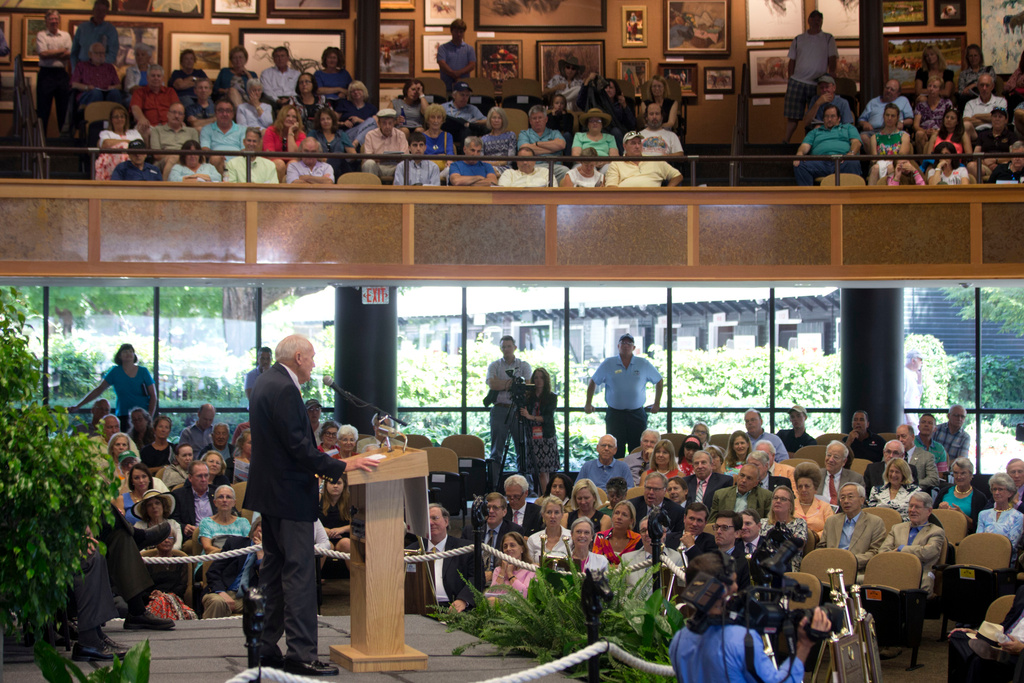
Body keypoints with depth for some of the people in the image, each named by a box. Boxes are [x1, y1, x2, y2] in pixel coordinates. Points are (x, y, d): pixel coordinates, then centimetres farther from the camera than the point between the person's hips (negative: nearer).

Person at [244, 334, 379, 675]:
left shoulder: (266, 382, 13)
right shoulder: (284, 389, -19)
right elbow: (298, 446, -22)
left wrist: (320, 456, 19)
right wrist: (341, 466, -18)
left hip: (269, 491, 11)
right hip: (290, 493, -11)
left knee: (273, 569, 15)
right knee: (298, 572, -8)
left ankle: (266, 646, 19)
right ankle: (301, 653, -8)